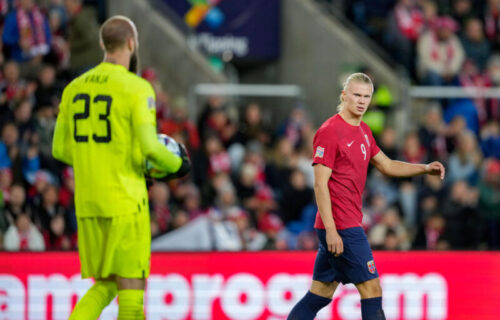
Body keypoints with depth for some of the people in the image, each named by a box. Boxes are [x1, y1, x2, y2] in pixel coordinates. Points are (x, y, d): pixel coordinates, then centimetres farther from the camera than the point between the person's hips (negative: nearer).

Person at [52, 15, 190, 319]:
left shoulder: (75, 88, 10)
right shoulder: (137, 88, -10)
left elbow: (61, 149, 12)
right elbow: (149, 146, -18)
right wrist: (177, 165, 2)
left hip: (88, 203, 6)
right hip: (125, 203, -6)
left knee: (105, 285, 14)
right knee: (132, 286, 0)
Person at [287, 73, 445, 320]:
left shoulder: (363, 131, 15)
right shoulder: (330, 131, -13)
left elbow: (386, 165, 25)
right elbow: (320, 184, -16)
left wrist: (425, 168, 10)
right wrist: (331, 230, -21)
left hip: (350, 223, 9)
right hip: (340, 227, -9)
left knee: (320, 295, 10)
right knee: (371, 288, -8)